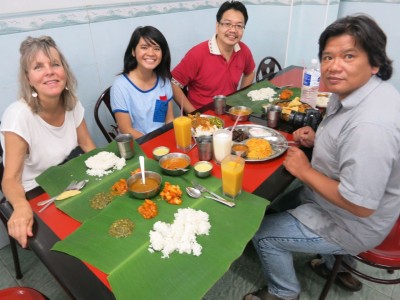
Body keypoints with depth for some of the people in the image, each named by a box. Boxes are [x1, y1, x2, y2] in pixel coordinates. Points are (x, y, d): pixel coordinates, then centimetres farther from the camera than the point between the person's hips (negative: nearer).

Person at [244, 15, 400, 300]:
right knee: (281, 198, 28)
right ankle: (334, 260, 44)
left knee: (263, 233, -2)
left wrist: (305, 170, -23)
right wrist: (319, 139, -5)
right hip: (341, 194, 9)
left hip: (352, 223, -9)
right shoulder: (353, 90, -5)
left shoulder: (370, 125, -36)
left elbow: (360, 206, -33)